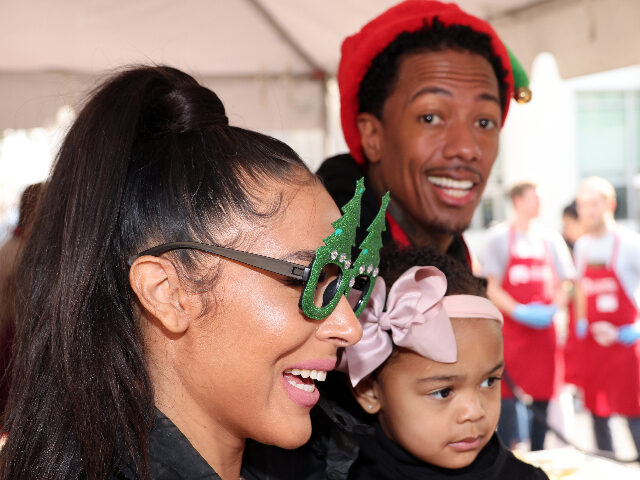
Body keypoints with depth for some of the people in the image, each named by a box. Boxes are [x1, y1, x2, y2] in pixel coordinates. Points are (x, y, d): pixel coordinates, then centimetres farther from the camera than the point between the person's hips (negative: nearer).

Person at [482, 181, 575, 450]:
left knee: (542, 400, 6)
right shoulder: (499, 236, 0)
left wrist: (552, 309, -7)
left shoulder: (551, 238, 11)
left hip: (544, 328, 4)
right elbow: (492, 288, -3)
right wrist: (520, 312, -16)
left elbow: (565, 284, 13)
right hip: (510, 330, -3)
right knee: (508, 394, -5)